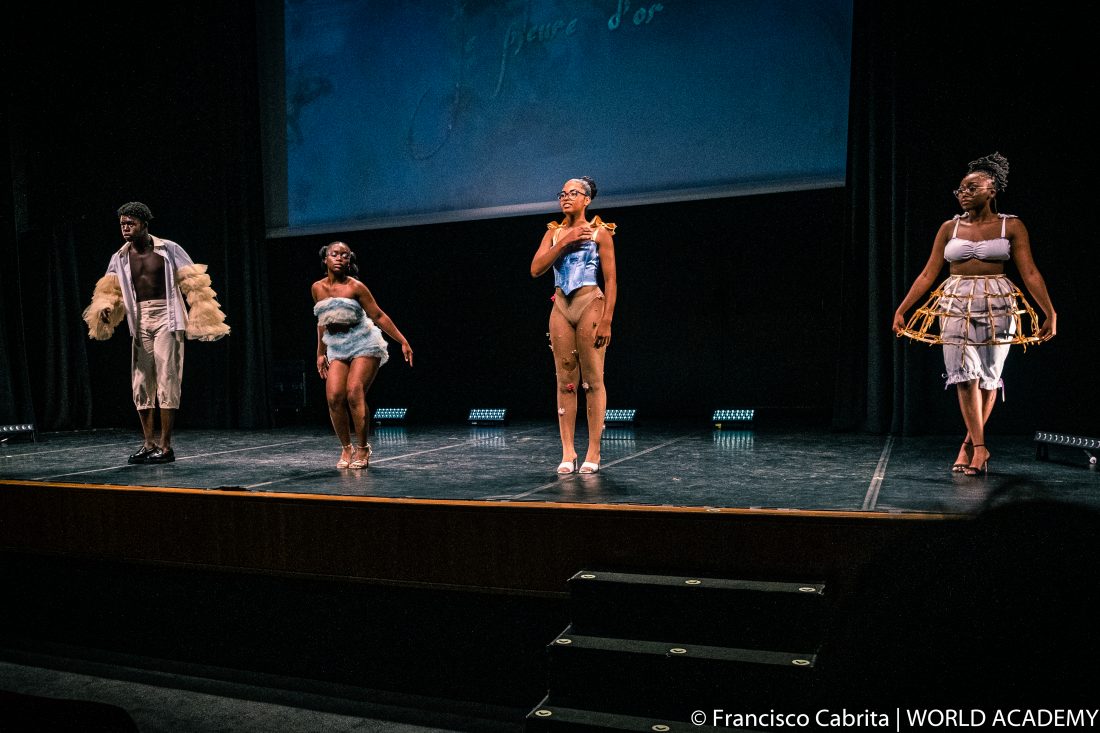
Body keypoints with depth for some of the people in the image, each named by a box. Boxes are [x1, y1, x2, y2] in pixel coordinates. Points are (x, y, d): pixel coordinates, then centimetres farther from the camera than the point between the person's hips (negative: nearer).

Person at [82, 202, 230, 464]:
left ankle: (165, 447, -1)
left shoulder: (168, 249, -2)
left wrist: (198, 318, -6)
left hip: (167, 318, -5)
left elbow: (193, 282, -1)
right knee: (141, 384, 5)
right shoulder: (119, 258, 10)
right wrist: (104, 308, -10)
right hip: (140, 322, 5)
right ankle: (148, 444, 15)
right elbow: (109, 291, 13)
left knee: (167, 382, -6)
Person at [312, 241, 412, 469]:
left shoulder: (355, 287, -7)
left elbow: (378, 316, -7)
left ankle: (363, 449, -1)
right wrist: (321, 353, 18)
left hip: (363, 343, -4)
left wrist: (403, 342, -10)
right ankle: (346, 448, 6)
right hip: (337, 347, 4)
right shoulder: (317, 288, 7)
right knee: (334, 397, -11)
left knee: (354, 393, -17)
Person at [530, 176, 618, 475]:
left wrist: (606, 321, -12)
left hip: (590, 305, -4)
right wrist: (565, 241, -9)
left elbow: (611, 280, -5)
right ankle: (567, 452, 7)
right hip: (561, 307, 4)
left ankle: (593, 453, 2)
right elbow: (536, 269, -2)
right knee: (565, 381, 3)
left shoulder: (599, 232, 0)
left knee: (593, 380, -4)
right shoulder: (554, 232, 12)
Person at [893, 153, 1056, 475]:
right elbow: (927, 275, 6)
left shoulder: (1011, 226, 1)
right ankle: (980, 448, -4)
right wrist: (901, 309, 2)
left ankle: (970, 443, 18)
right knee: (966, 375, -8)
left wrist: (1050, 312, -8)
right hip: (956, 306, 1)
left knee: (988, 378, 4)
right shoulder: (949, 227, 6)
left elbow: (1030, 273, -2)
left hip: (997, 306, -1)